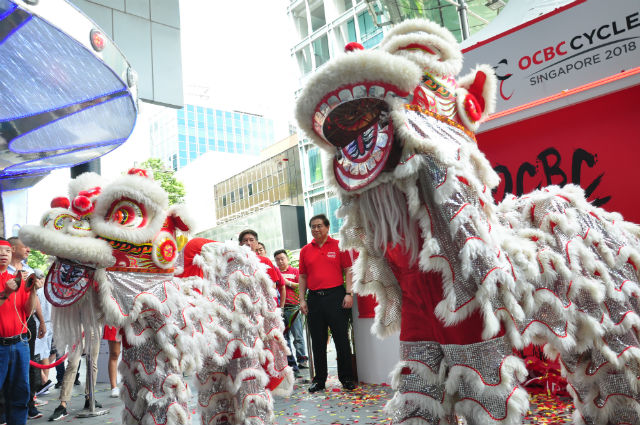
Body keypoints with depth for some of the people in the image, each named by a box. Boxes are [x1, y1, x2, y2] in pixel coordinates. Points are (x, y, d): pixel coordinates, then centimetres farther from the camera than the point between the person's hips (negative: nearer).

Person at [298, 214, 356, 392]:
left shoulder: (338, 246, 2)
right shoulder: (305, 250, 10)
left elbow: (348, 270, 1)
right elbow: (303, 276, 12)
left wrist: (349, 293, -8)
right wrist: (302, 299, 6)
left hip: (335, 296, -3)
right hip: (314, 298, 3)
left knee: (341, 339, 2)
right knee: (317, 341, 9)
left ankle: (347, 378, 16)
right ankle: (319, 379, 21)